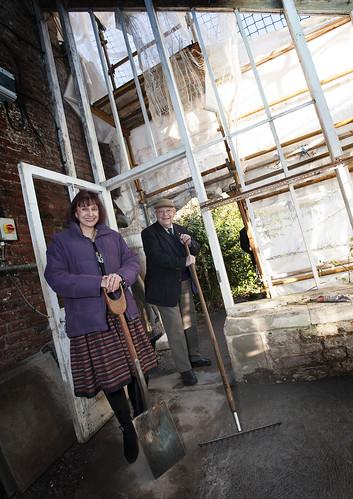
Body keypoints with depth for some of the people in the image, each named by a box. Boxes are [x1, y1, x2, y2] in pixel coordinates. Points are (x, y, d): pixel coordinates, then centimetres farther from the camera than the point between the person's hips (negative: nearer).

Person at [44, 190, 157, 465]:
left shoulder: (113, 236, 12)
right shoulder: (61, 241, 2)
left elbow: (132, 260, 5)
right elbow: (56, 277, -10)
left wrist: (121, 275, -19)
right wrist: (99, 283, -20)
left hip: (124, 313, 3)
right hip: (90, 321, -3)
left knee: (137, 369, 13)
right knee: (109, 379, 7)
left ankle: (142, 419, 41)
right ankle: (128, 431, 33)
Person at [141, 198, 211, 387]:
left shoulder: (181, 230, 10)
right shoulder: (149, 233, -10)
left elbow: (196, 251, 14)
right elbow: (156, 256, -24)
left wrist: (190, 243, -9)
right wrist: (183, 262, -24)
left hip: (184, 284, 6)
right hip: (165, 288, -6)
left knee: (190, 324, 18)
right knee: (175, 330, 2)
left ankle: (194, 357, 37)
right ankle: (184, 369, 17)